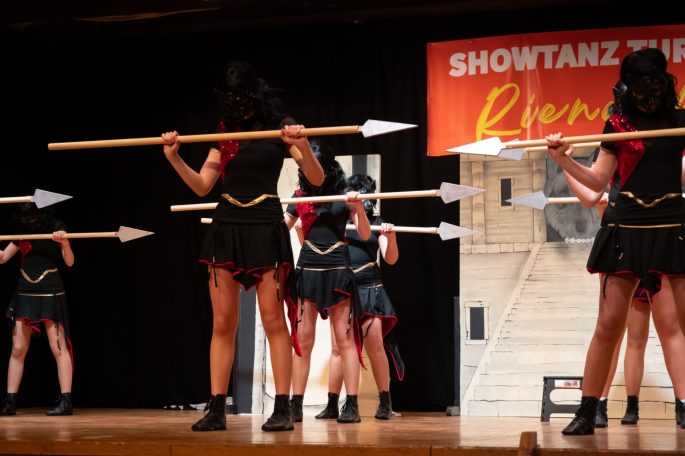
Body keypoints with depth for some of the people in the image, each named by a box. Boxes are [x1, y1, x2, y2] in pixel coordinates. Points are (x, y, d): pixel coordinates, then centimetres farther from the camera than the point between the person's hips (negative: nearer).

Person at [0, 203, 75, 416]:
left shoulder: (56, 229, -3)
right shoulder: (22, 233, 9)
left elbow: (69, 262, -9)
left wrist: (64, 242, -27)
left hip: (50, 294, -5)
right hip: (25, 294, 5)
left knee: (58, 347, -8)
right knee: (18, 349, 3)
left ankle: (66, 401, -8)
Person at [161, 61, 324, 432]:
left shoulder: (279, 126, 1)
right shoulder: (224, 131, 12)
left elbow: (317, 178, -7)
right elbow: (202, 186, 11)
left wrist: (302, 145, -25)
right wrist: (174, 158, -3)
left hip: (265, 225, -4)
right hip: (227, 225, 4)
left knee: (273, 318, -6)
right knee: (223, 322, 2)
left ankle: (282, 409, -4)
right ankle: (216, 409, 4)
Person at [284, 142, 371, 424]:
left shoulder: (344, 196, 1)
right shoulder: (301, 197, 9)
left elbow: (365, 235, -5)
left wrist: (358, 206, -21)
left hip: (337, 271, -3)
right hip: (307, 270, 3)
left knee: (344, 338, -4)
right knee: (303, 339, 1)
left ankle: (352, 405, -4)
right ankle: (296, 406, 3)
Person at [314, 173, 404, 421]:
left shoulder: (376, 223, 4)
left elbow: (391, 259, -1)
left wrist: (391, 236, -20)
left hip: (368, 290, -2)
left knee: (375, 346, -7)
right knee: (337, 347, -1)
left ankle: (385, 402, 3)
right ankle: (332, 405, 1)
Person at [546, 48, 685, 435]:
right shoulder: (618, 123, 5)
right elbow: (598, 181, 9)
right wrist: (564, 160, -5)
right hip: (628, 227, 0)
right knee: (609, 323, -1)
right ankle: (587, 413, 5)